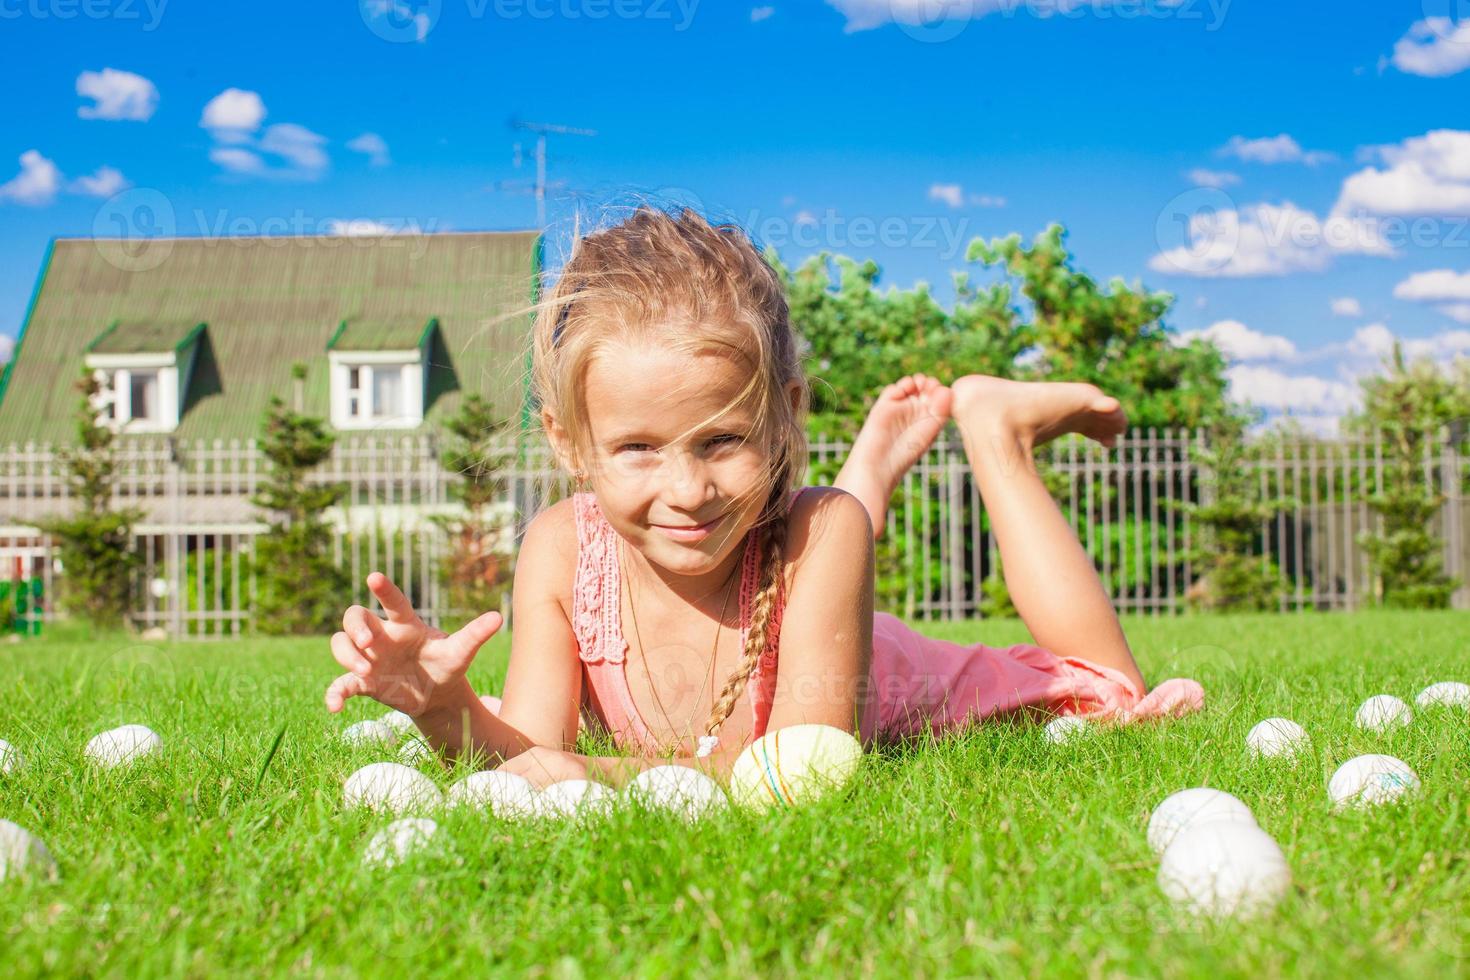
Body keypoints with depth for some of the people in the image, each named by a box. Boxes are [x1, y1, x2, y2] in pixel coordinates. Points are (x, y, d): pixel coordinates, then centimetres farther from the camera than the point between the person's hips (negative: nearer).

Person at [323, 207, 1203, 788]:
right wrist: (449, 712, -53)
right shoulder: (563, 552, -35)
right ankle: (871, 471, 39)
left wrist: (614, 775, -57)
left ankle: (994, 424, 23)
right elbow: (533, 760, -31)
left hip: (890, 720, -3)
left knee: (1115, 700, 15)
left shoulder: (816, 535, -44)